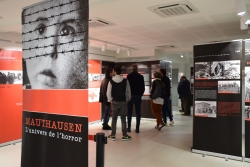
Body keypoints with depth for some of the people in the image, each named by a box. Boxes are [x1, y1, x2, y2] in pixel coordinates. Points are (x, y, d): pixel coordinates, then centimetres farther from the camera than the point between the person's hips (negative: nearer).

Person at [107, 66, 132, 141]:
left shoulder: (111, 81, -5)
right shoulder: (125, 81, -5)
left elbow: (108, 92, -4)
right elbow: (128, 91, 0)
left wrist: (110, 100, 9)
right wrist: (127, 99, 13)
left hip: (115, 102, 0)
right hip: (123, 101, 0)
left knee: (114, 119, 8)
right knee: (123, 119, 6)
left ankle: (112, 135, 14)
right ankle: (124, 135, 10)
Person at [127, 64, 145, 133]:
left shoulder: (129, 76, -4)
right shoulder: (141, 76, 0)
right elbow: (143, 87, 2)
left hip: (130, 95, -1)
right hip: (138, 96, 1)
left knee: (129, 112, 6)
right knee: (138, 112, 5)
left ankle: (129, 127, 5)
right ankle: (137, 128, 3)